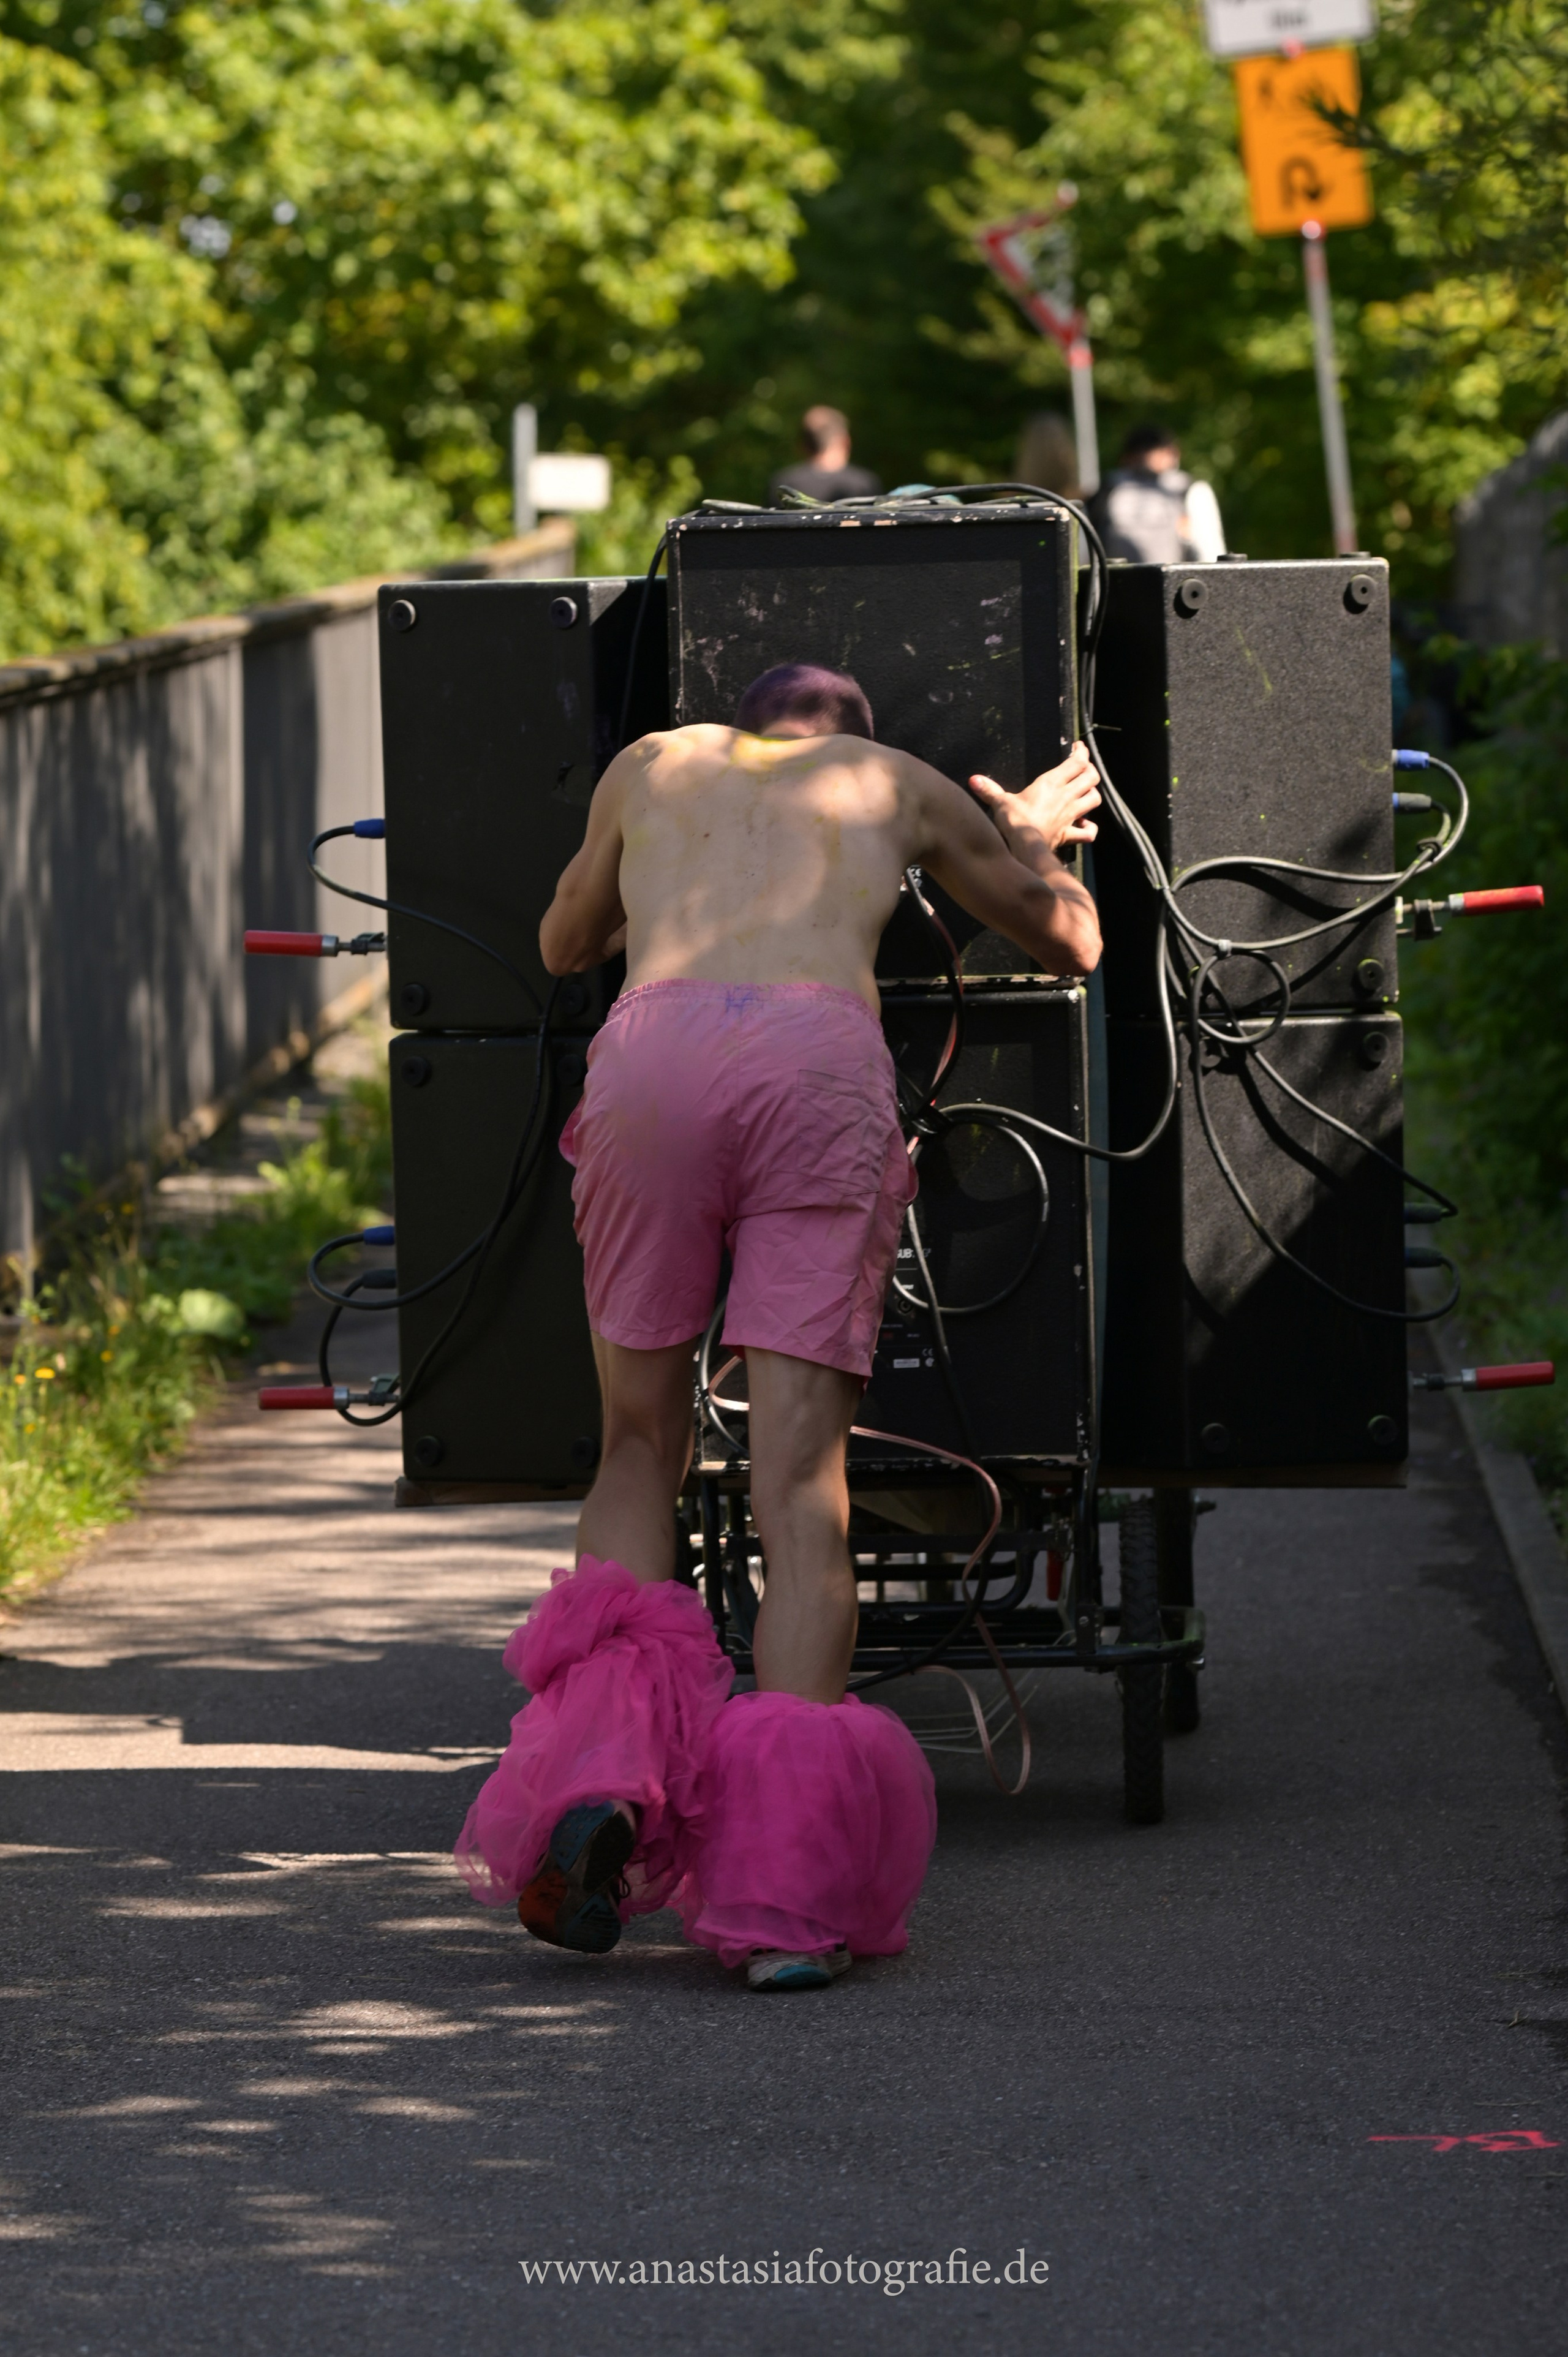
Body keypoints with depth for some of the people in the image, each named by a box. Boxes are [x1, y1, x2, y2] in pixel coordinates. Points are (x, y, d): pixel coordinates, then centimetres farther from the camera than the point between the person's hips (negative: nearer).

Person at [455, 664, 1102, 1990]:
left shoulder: (656, 764, 34)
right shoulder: (901, 785, 32)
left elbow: (566, 946, 51)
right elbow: (1073, 944, 45)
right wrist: (1034, 834, 65)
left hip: (658, 1048, 1)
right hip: (824, 1055, -1)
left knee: (641, 1447, 15)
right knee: (801, 1480, -3)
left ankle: (605, 1778, -10)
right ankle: (783, 1887, -15)